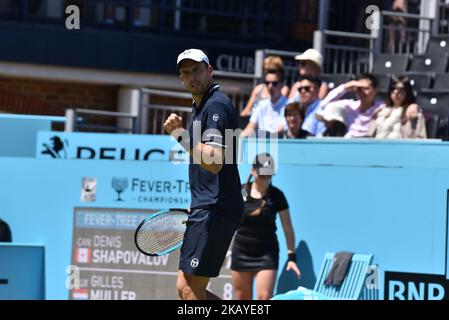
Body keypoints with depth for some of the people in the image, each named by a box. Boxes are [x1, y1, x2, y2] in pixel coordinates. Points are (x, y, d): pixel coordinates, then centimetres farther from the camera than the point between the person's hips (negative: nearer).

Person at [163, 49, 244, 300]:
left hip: (215, 212, -11)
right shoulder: (200, 107, 20)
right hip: (207, 210, 11)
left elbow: (214, 162, -23)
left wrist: (182, 136, -30)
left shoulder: (217, 105, -12)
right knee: (187, 289, 11)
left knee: (189, 289, -12)